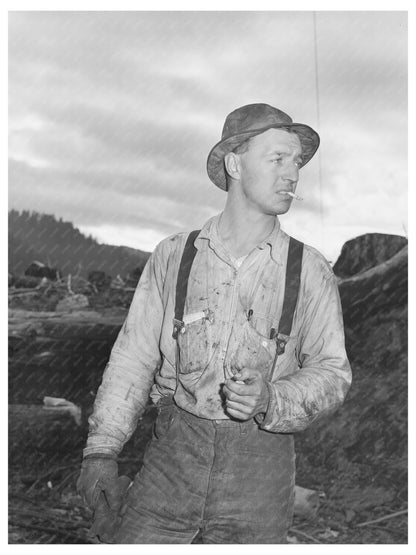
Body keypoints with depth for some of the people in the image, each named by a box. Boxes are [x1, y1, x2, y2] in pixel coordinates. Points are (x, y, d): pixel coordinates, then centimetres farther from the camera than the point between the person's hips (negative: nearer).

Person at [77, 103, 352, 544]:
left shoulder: (311, 272, 1)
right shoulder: (174, 255, 3)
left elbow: (331, 371, 4)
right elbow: (134, 355, 6)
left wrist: (273, 401, -16)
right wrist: (101, 449, 0)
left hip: (260, 459, 0)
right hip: (175, 448, 0)